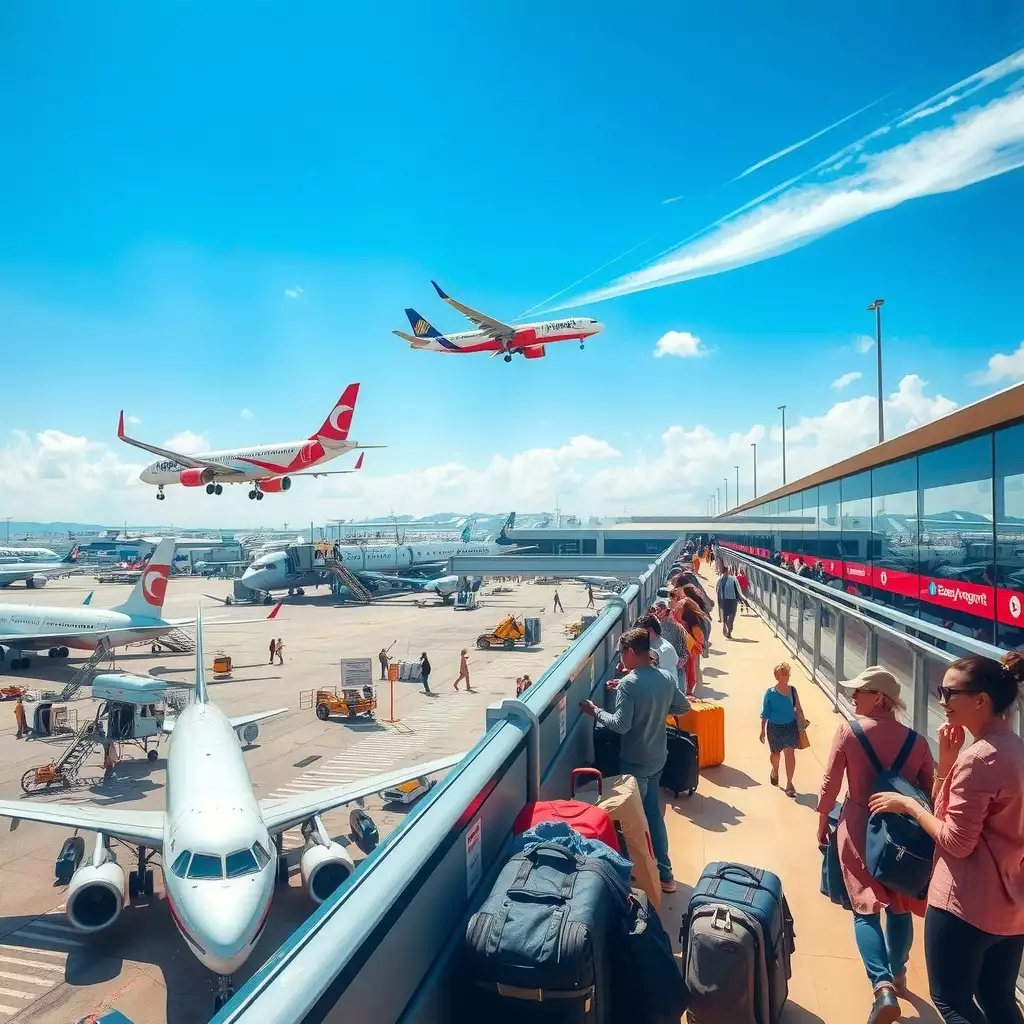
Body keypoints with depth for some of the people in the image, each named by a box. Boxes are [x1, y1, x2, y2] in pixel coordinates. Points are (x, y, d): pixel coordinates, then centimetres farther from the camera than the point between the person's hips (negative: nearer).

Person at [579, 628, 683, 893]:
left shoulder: (628, 684, -23)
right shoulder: (666, 678, -1)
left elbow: (621, 725, -27)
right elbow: (683, 708, 12)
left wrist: (595, 711, -13)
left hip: (635, 762, -7)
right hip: (658, 758, 7)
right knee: (654, 814, 19)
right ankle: (664, 874, 27)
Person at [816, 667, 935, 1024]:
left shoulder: (848, 731, -13)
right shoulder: (916, 741, -5)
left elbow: (830, 784, -9)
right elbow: (931, 795, -1)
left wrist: (822, 824, 5)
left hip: (859, 828, -3)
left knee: (866, 908, 6)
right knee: (900, 907, 22)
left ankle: (883, 987, -10)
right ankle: (898, 975, 40)